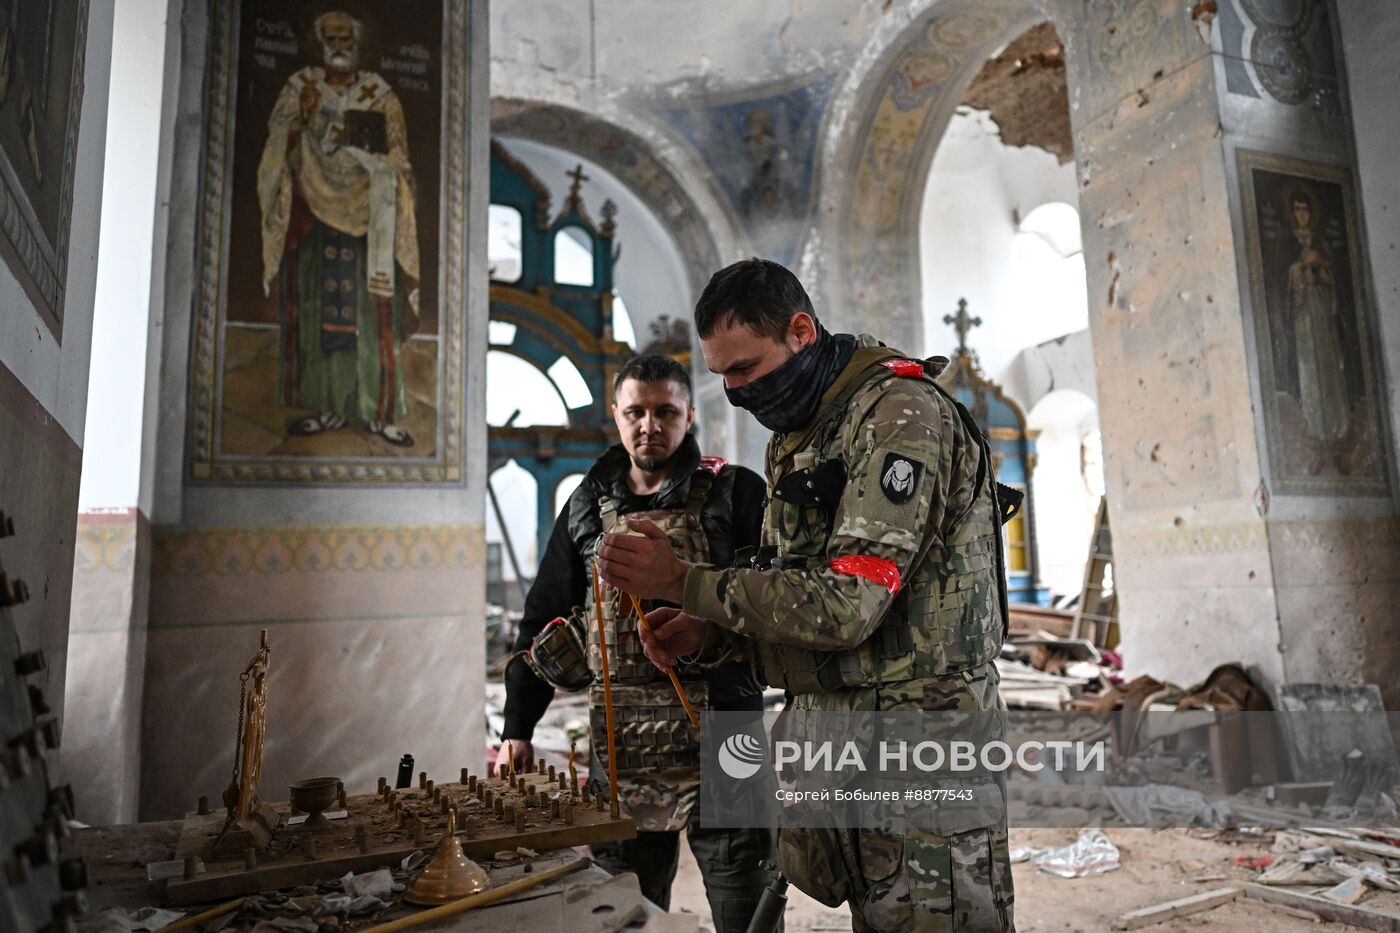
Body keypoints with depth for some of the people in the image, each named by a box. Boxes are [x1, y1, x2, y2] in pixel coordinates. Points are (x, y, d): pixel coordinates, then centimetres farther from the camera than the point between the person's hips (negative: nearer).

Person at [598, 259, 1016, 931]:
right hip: (821, 731, 8)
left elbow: (847, 605, -24)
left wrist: (683, 581, -18)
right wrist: (706, 629, -1)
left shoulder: (900, 413, -16)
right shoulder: (793, 433, 13)